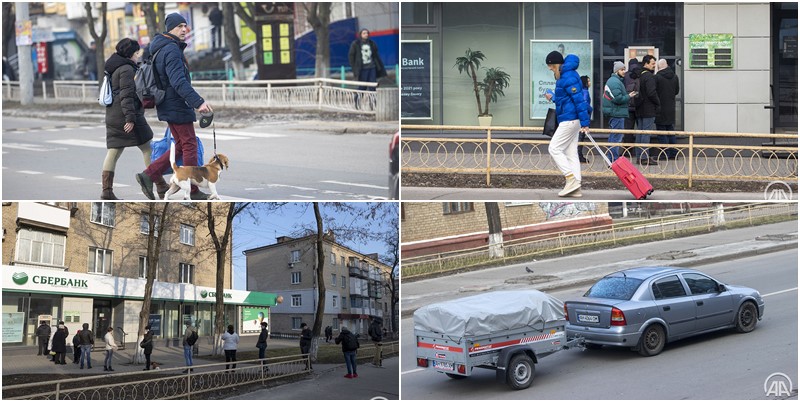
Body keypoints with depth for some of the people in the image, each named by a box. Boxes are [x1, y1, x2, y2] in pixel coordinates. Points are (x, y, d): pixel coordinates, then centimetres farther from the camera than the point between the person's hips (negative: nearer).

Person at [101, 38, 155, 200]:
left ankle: (107, 191, -2)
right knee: (148, 148, 1)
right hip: (126, 116, -9)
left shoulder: (114, 68, 19)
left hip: (112, 116, 9)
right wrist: (130, 118, -23)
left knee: (113, 152, 4)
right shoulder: (127, 69, -11)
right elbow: (126, 95, -19)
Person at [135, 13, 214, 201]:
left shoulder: (162, 49, 16)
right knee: (190, 146, -3)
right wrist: (198, 102, -36)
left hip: (168, 106, 10)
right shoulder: (172, 50, -17)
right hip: (177, 106, -10)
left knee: (181, 145, 14)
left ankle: (149, 175, 9)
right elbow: (178, 81, -29)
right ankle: (193, 192, 2)